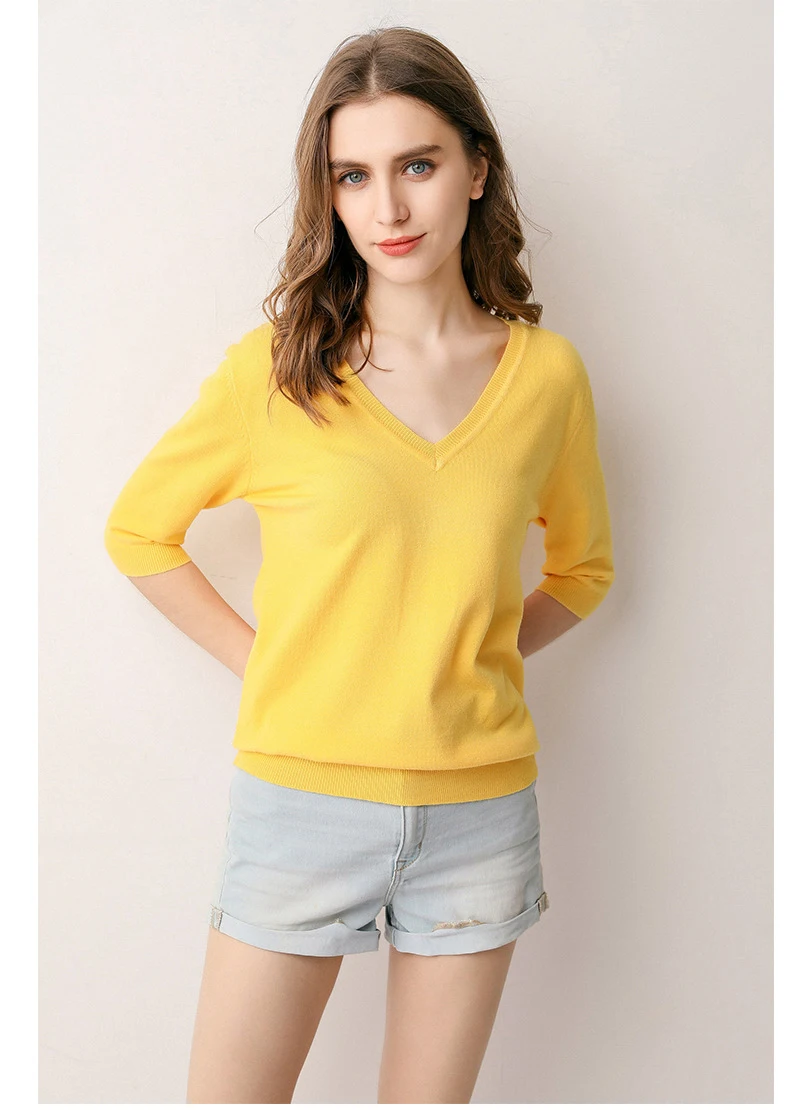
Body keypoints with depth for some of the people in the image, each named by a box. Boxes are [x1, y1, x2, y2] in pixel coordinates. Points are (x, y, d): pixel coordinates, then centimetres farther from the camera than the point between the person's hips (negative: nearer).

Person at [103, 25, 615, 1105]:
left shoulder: (546, 372, 0)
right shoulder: (276, 367, -6)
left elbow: (583, 565, 16)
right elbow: (139, 529, 6)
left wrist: (470, 654, 3)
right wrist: (260, 660, -2)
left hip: (479, 810, 2)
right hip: (303, 799, -1)